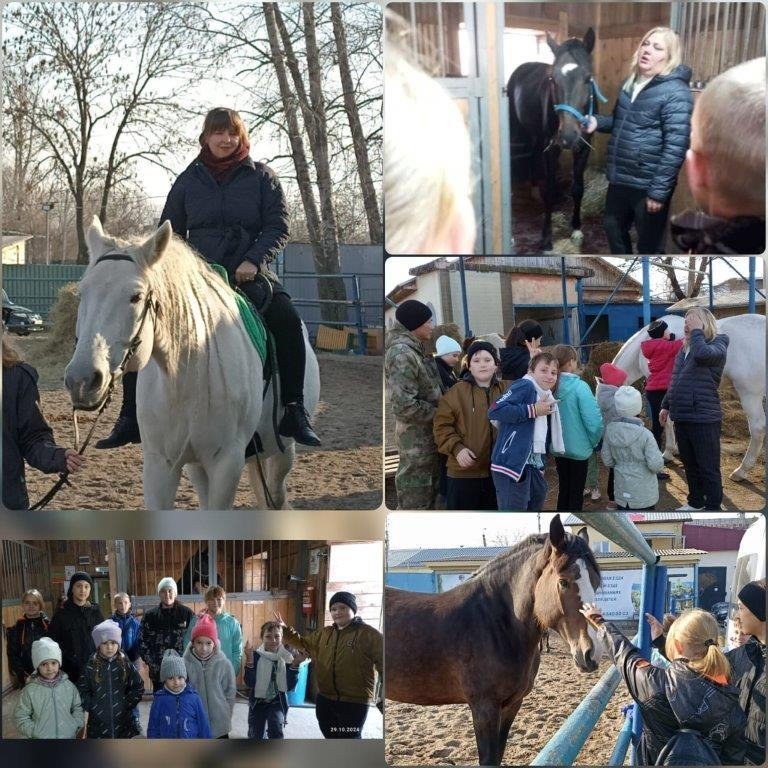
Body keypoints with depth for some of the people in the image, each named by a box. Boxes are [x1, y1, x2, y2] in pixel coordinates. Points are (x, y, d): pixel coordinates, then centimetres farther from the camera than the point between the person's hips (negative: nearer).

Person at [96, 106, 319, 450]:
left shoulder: (261, 176, 7)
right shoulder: (188, 180, 12)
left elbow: (278, 227, 2)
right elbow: (168, 231, 18)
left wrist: (253, 260, -15)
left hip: (248, 272, -2)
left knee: (287, 320, -30)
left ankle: (294, 413, -22)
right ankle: (130, 419, -7)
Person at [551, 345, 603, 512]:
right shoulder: (579, 387, -19)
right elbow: (594, 421, -23)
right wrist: (593, 441, -4)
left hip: (558, 448, 5)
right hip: (578, 449, -5)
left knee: (563, 490, 19)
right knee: (576, 494, 8)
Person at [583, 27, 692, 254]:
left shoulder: (676, 93, -19)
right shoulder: (631, 84, 7)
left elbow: (675, 147, -23)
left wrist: (659, 191, -25)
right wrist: (597, 122, 2)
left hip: (648, 184, -8)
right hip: (620, 178, 9)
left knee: (649, 244, 7)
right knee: (613, 227, 25)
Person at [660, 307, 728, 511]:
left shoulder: (716, 346, -9)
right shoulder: (684, 350, 13)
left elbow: (703, 353, -34)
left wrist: (696, 331, -21)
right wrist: (666, 406, 23)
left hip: (704, 419, -8)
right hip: (681, 417, 8)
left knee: (708, 469, -1)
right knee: (689, 465, 19)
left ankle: (713, 508, 5)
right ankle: (695, 502, 32)